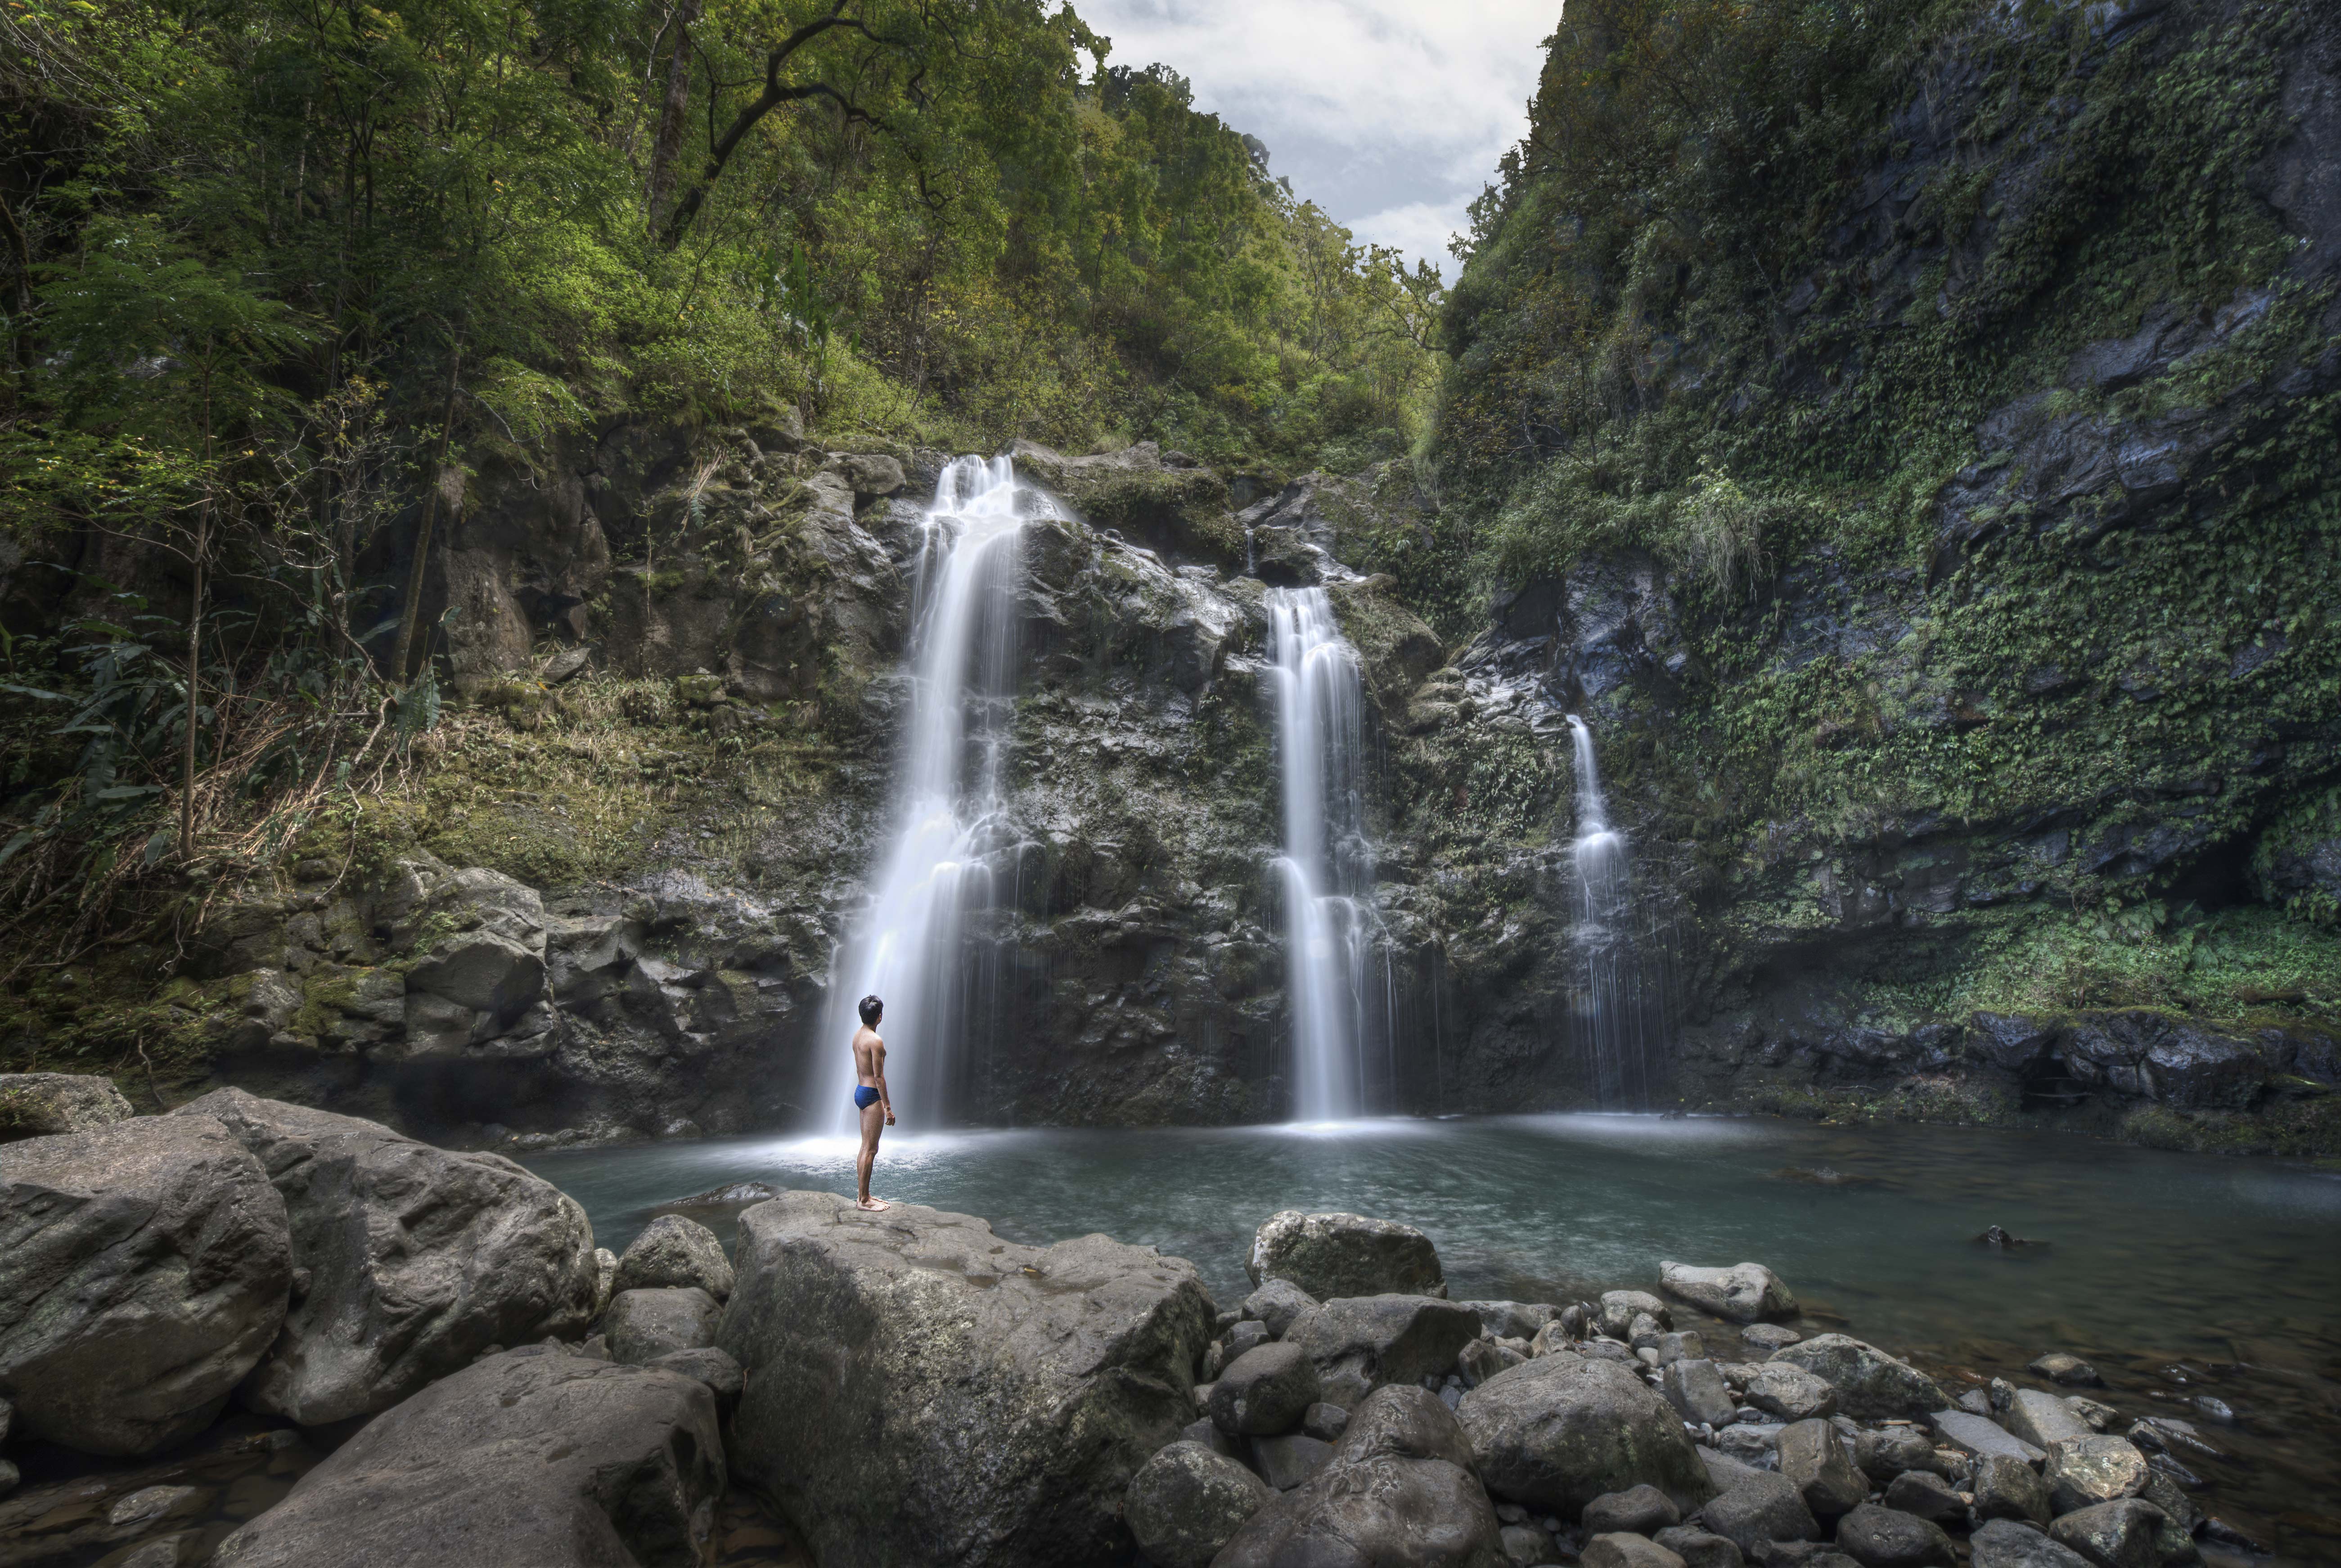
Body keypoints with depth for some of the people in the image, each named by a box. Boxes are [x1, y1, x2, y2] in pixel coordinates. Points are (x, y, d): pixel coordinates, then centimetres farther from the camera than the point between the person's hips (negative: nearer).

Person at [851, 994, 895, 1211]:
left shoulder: (857, 1035, 9)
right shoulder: (876, 1041, -19)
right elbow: (879, 1076, -19)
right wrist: (888, 1107, -14)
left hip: (860, 1091, 10)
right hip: (872, 1095, -10)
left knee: (866, 1148, 15)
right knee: (870, 1150, -3)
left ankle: (864, 1195, 22)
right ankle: (864, 1199, 2)